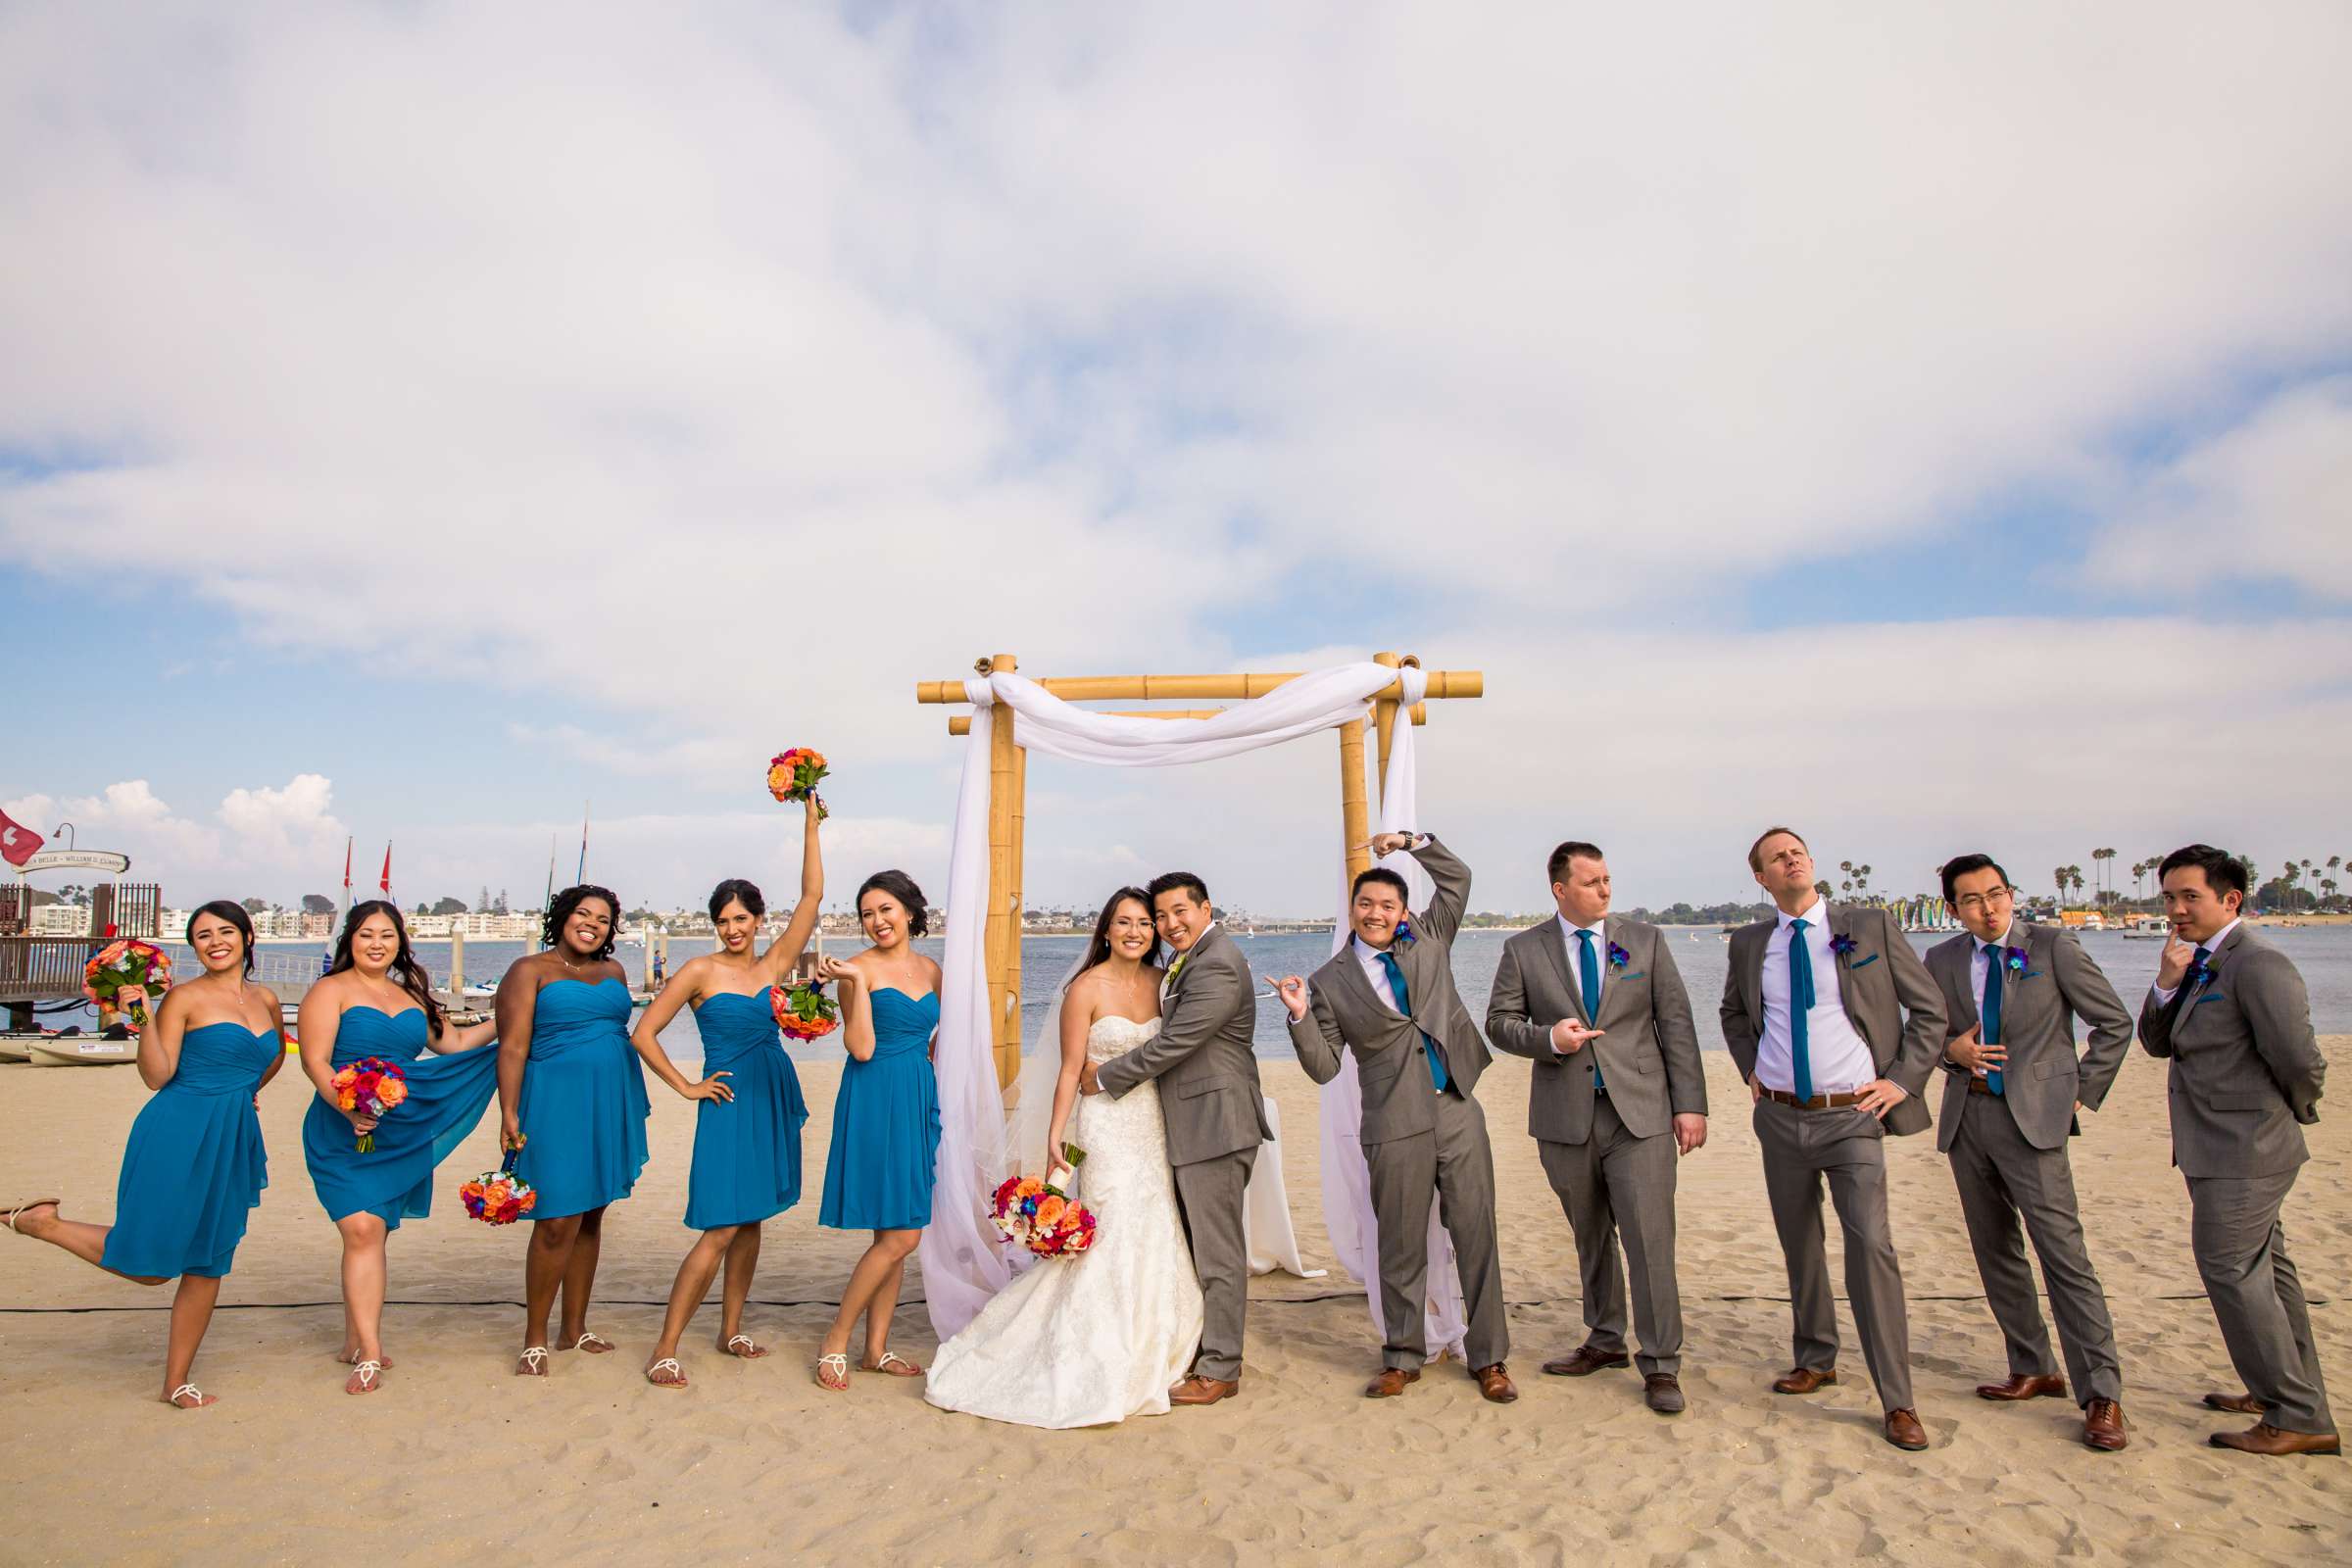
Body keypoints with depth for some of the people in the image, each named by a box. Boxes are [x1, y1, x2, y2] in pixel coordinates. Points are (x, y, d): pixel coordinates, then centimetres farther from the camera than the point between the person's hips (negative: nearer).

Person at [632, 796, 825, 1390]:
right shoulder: (699, 971, -4)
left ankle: (731, 1331, 26)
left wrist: (810, 822, -5)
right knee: (721, 1227, -9)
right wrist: (686, 1087, -4)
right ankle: (665, 1350, 0)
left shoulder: (773, 964, 5)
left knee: (752, 1220, 13)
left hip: (775, 1096, 5)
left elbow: (812, 895, -1)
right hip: (729, 1102, -5)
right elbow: (643, 1034, -2)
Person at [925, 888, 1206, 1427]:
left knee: (1155, 1240, 8)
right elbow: (1070, 1069, -9)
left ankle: (1143, 1357, 25)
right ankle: (1101, 1371, 11)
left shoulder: (1159, 982, 6)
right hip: (1106, 1125, -5)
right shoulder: (1087, 988, -9)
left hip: (1155, 1124, 6)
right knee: (1114, 1238, -4)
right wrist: (1054, 1138, -12)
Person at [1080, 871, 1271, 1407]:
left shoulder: (1216, 967, -19)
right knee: (1201, 1246, 18)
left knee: (1218, 1251, 0)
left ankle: (1219, 1372, 10)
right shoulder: (1190, 961, 14)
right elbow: (1170, 1035, 21)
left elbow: (1171, 1044, -20)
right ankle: (1208, 1349, 31)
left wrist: (1104, 1077, -8)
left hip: (1214, 1126, -11)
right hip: (1193, 1126, 11)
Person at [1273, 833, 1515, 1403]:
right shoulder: (1331, 981, 0)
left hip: (1458, 1111, 2)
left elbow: (1458, 878, 13)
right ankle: (1403, 1358, 25)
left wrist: (1413, 841, 4)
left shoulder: (1429, 938, 8)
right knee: (1402, 1247, 9)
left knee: (1476, 1234, 6)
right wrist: (1300, 1016, -16)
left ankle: (1488, 1359, 20)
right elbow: (1324, 1066, -1)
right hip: (1396, 1126, -2)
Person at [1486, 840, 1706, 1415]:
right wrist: (1548, 1038, -14)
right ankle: (1605, 1341, 33)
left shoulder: (1646, 941, 3)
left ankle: (1661, 1367, 10)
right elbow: (1499, 1021, 5)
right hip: (1566, 1118, 1)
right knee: (1591, 1238, 15)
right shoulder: (1523, 951, 2)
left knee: (1650, 1240, -4)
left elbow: (1676, 1024, 3)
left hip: (1639, 1113, -1)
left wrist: (1690, 1104, -2)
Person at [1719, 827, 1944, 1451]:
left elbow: (1930, 1009, 3)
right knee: (1799, 1246, 14)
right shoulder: (1749, 943, 6)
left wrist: (1903, 1081, -4)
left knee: (1871, 1245, -12)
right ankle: (1816, 1360, 32)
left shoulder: (1871, 927, -3)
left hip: (1851, 1117, -3)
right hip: (1780, 1118, 4)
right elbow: (1733, 1012, 25)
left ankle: (1898, 1402, -2)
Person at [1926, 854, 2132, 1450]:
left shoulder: (2054, 946, -3)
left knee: (2064, 1255, -9)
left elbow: (2115, 1023, 3)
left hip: (2032, 1116, -5)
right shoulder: (1942, 960, 8)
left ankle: (2101, 1395, -1)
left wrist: (2083, 1093, -1)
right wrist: (1952, 1049, -6)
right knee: (1995, 1251, 12)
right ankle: (2033, 1370, 26)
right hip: (1966, 1116, 5)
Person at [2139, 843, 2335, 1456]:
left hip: (2243, 1152, -10)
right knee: (2263, 1270, 20)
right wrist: (2166, 985, -10)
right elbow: (2158, 1043, 7)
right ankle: (2287, 1391, 34)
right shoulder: (2200, 965, 9)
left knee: (2231, 1272, -6)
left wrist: (2293, 1115, -1)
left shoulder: (2258, 965, -20)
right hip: (2223, 1152, 10)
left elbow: (2302, 1064, -21)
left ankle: (2299, 1419, 4)